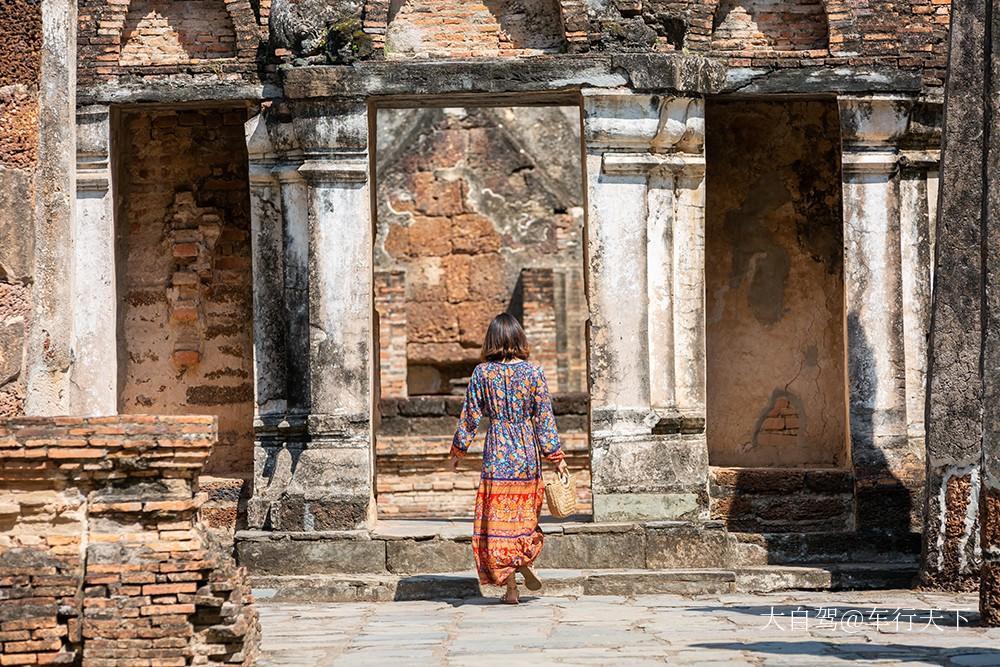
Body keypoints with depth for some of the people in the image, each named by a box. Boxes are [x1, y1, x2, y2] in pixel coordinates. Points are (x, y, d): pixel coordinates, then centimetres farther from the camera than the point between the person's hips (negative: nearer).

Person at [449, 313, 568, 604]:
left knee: (497, 517, 3)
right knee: (525, 514, 18)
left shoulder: (482, 373, -3)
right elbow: (544, 417, -2)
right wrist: (556, 456, 3)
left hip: (497, 451, -1)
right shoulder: (533, 372, -3)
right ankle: (525, 562, -4)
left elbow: (469, 415, 1)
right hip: (527, 450, 1)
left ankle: (510, 587, 0)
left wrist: (458, 450, 14)